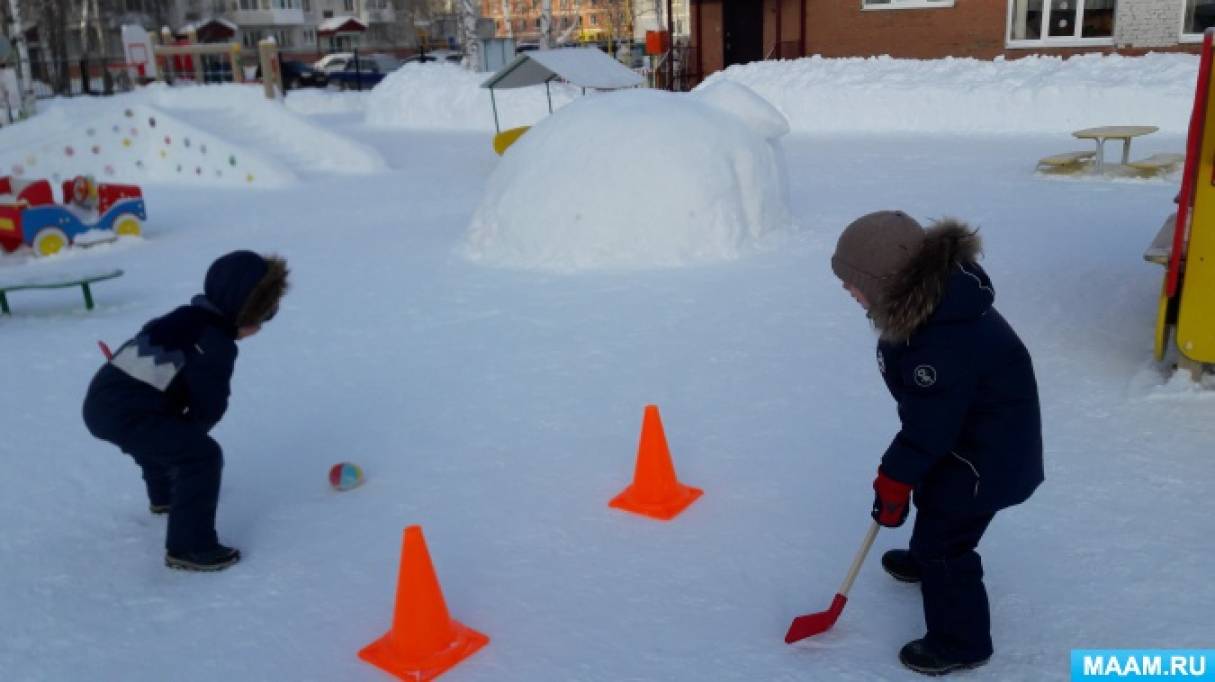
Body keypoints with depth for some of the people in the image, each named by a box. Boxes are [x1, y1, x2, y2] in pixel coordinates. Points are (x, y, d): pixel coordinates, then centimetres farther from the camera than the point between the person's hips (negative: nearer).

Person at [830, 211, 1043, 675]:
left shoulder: (941, 344, -40)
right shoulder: (935, 292, -9)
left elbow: (928, 429, -29)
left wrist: (892, 481, -15)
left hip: (987, 450, -10)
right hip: (964, 426, 10)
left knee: (945, 539, 2)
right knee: (933, 501, 30)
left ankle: (961, 642, 22)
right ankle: (926, 561, 58)